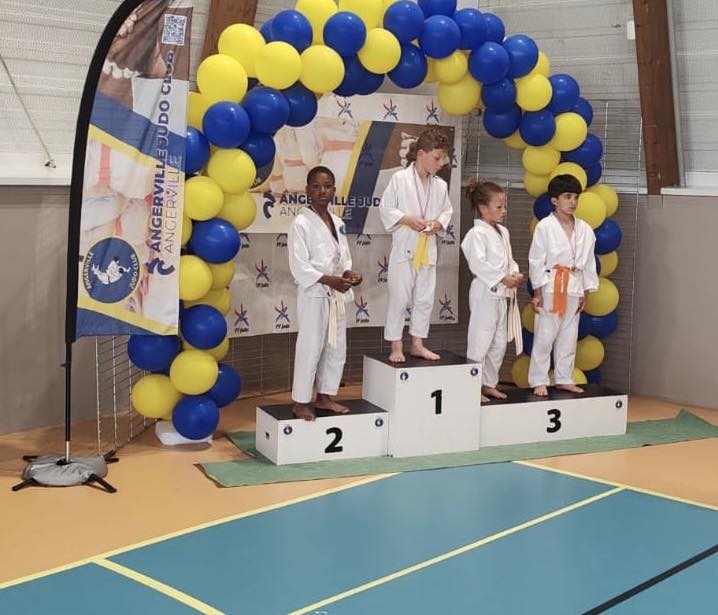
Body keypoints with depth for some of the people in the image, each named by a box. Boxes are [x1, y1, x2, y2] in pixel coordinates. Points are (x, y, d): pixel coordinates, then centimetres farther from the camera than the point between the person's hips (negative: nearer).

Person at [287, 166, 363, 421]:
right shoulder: (302, 223, -12)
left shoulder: (337, 223, 10)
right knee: (310, 349, -3)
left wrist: (348, 273, -5)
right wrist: (330, 280, -23)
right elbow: (299, 267, -17)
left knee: (336, 350, 13)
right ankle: (300, 402, 9)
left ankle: (324, 397, 28)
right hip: (314, 294, -7)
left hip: (336, 294, 7)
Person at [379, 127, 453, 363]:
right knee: (399, 298, 0)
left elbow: (447, 210, 15)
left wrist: (439, 223, -6)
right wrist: (407, 219, -18)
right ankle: (396, 346, 9)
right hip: (404, 248, -5)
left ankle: (417, 344, 21)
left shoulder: (440, 185, 4)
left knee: (424, 299, 10)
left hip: (428, 249, 5)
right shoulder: (400, 179, -9)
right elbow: (385, 208, -6)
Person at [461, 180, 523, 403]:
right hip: (485, 294, -9)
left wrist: (514, 274, 0)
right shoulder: (477, 234, -14)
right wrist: (502, 278, -19)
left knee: (499, 343, 15)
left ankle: (489, 383, 26)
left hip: (503, 294, 9)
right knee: (480, 341, -5)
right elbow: (479, 264, -21)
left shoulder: (503, 232, 14)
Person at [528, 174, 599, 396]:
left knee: (569, 337, 12)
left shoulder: (584, 229, 6)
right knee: (544, 336, -2)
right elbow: (536, 261, -8)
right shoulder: (545, 227, -8)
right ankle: (538, 381, 7)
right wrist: (538, 293, -10)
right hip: (551, 288, -5)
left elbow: (589, 262, 11)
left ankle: (564, 379, 23)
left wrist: (586, 293, 9)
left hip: (574, 289, 5)